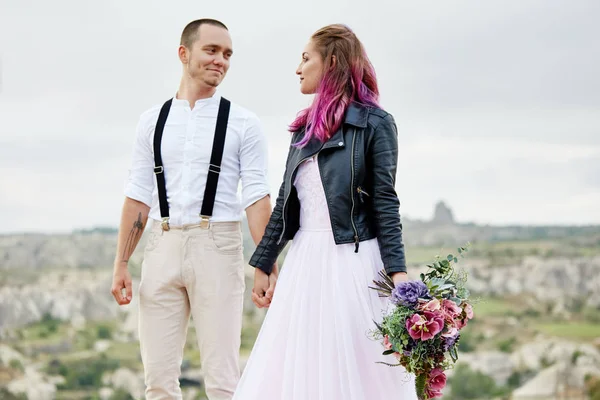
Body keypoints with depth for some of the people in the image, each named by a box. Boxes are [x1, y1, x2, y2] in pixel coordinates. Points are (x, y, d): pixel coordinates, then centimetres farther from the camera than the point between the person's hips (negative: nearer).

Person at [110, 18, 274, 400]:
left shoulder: (243, 123, 2)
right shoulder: (153, 120, 11)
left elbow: (256, 197, -3)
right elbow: (138, 197, 11)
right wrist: (121, 264, 5)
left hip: (216, 245, -3)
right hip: (163, 246, 3)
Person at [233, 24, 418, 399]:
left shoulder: (374, 123, -4)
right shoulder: (306, 127, 14)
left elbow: (385, 202, -9)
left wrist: (398, 272, -17)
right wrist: (263, 265, 16)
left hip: (352, 260, -6)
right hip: (305, 262, 6)